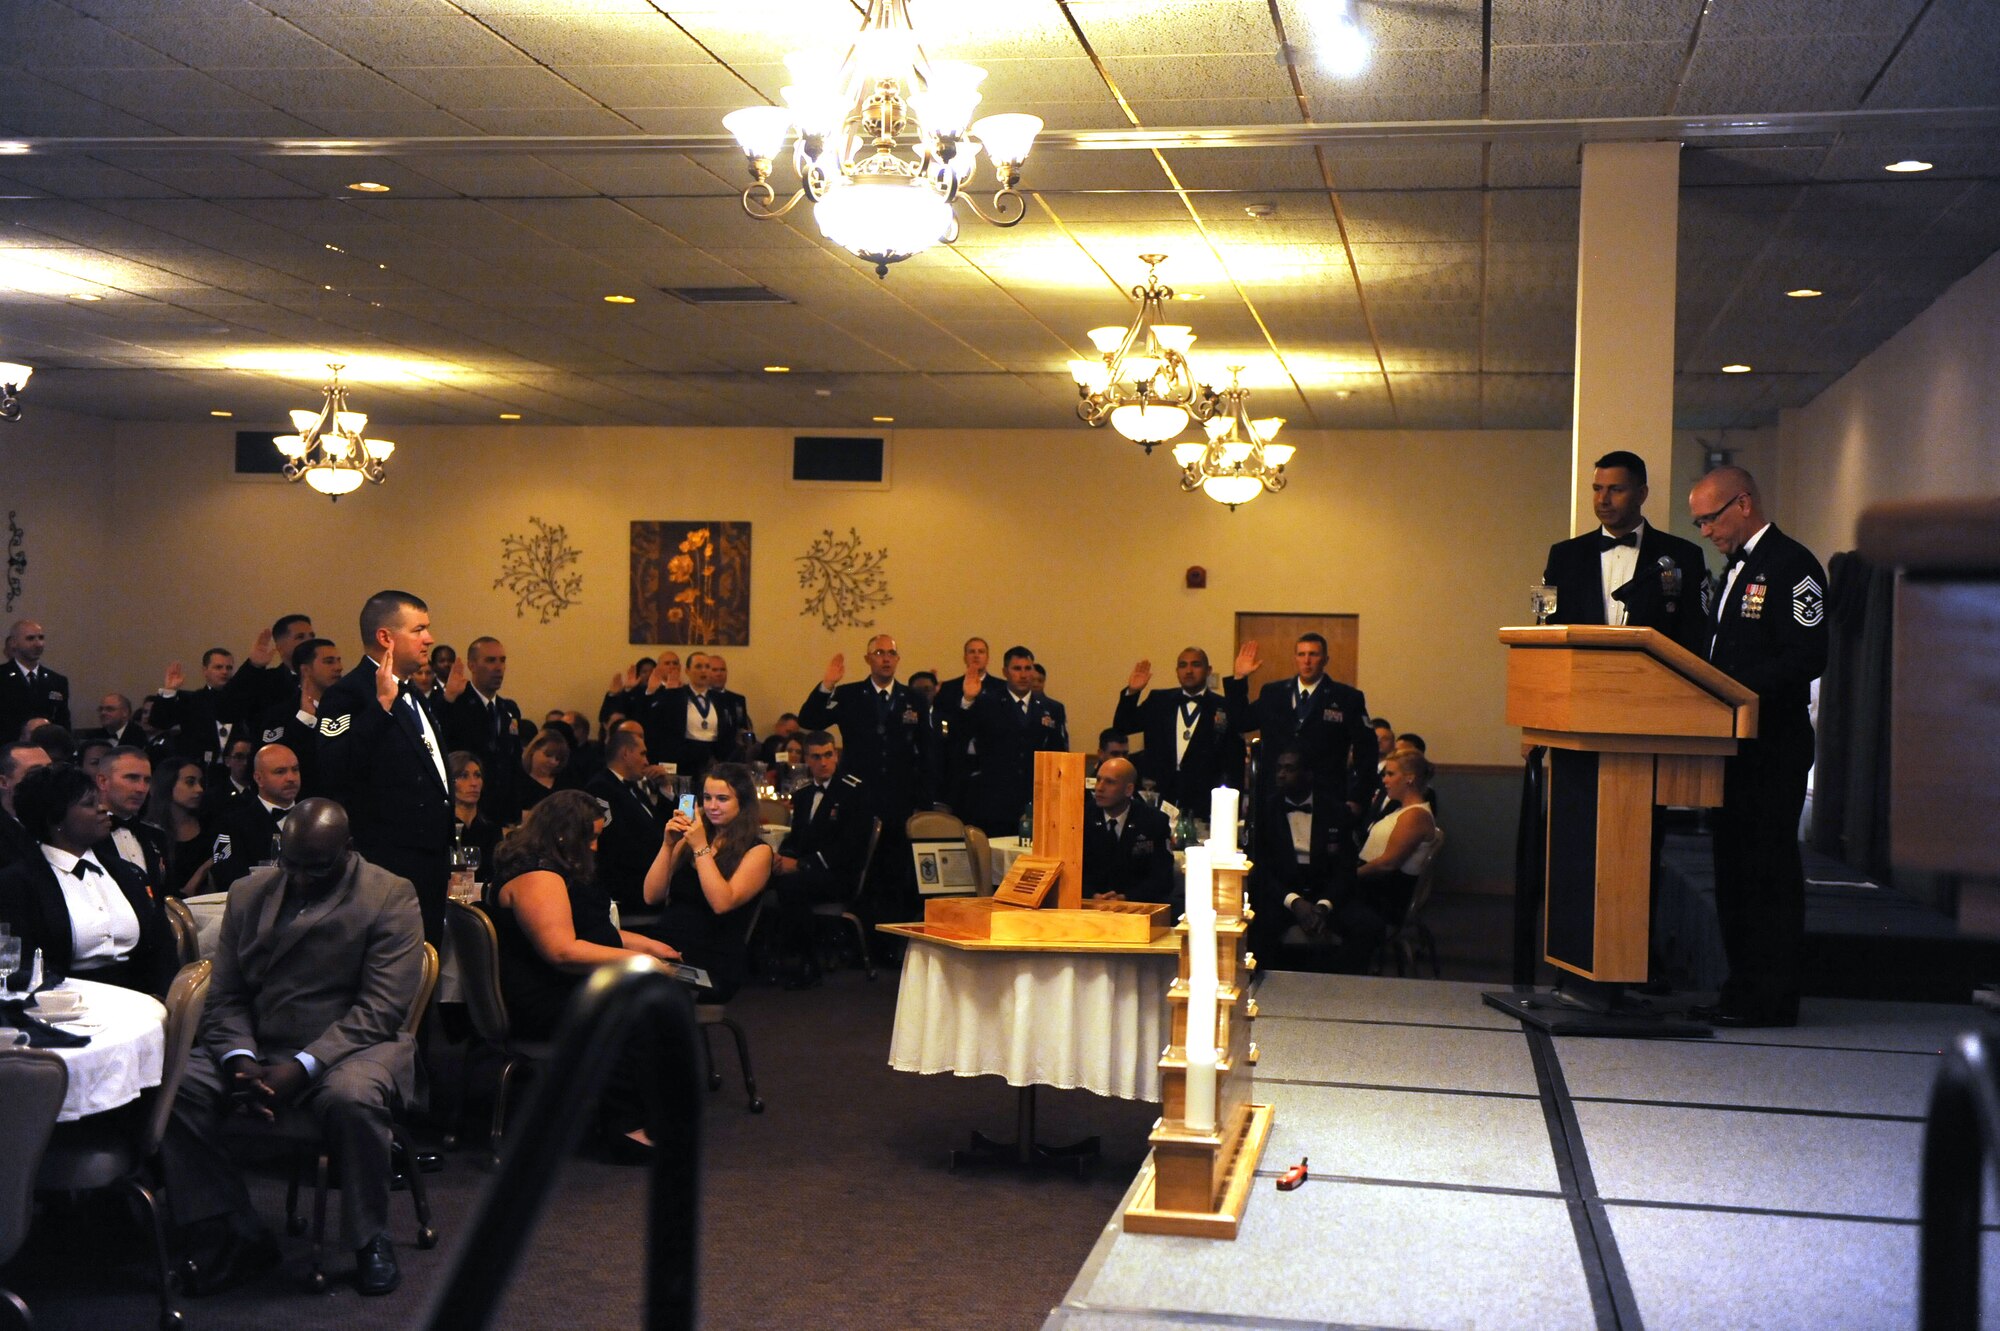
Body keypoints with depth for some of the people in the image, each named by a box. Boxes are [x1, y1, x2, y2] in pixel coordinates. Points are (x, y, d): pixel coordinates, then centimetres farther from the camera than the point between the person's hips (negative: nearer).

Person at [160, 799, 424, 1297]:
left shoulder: (391, 898, -4)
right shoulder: (249, 894, 11)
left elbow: (381, 1008, -13)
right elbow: (224, 997, 9)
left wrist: (302, 1068, -22)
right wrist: (240, 1060, -12)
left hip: (349, 1046, -4)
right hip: (256, 1045, 5)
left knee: (352, 1098, -37)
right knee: (175, 1083, -21)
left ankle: (370, 1241, -12)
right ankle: (234, 1236, -11)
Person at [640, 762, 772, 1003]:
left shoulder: (757, 852, 3)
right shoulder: (688, 840, 17)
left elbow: (722, 902, -13)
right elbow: (652, 897, 10)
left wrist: (701, 848, -11)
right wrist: (668, 845, 0)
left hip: (711, 963, -4)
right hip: (662, 949, 4)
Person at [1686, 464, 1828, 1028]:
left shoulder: (1792, 565, -9)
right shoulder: (1734, 570, 20)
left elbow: (1808, 658, -19)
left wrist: (1733, 686, -24)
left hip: (1774, 747, -9)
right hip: (1734, 744, 9)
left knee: (1770, 869, -6)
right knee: (1734, 867, 12)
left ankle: (1774, 998, -1)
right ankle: (1743, 989, 19)